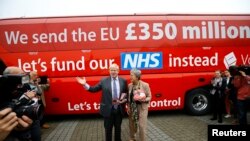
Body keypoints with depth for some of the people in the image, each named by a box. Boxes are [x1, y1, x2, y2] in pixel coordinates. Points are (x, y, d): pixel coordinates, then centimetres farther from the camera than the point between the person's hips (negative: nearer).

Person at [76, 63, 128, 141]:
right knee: (108, 128, 12)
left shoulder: (123, 81, 1)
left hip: (119, 109, 2)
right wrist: (85, 84, -11)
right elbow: (94, 89, 0)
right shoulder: (104, 80, -2)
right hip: (108, 109, -1)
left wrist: (124, 100, -12)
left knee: (118, 127, 18)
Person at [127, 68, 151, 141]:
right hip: (132, 107, 4)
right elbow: (128, 97, 7)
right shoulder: (130, 85, 1)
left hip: (142, 107, -4)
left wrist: (144, 100, -24)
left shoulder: (145, 85, -11)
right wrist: (128, 107, 0)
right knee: (131, 124, 15)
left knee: (142, 126, -1)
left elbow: (149, 97, -5)